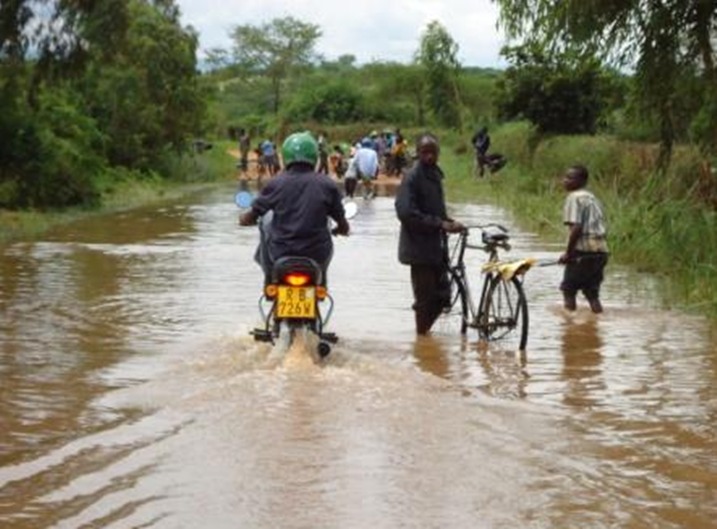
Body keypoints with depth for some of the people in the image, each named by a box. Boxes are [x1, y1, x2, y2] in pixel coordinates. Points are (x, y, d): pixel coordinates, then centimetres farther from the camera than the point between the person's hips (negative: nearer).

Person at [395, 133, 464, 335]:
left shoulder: (435, 174, 13)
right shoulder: (412, 177, -14)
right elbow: (406, 213, -23)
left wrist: (449, 222, 3)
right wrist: (440, 224, -22)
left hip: (437, 246, 8)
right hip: (420, 248, -8)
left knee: (442, 295, 12)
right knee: (425, 298, -2)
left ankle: (424, 330, 27)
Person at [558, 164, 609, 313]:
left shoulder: (574, 198, -7)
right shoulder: (593, 198, 20)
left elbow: (576, 228, -17)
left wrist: (568, 252, -11)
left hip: (583, 251, -8)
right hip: (601, 251, 8)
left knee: (568, 289, 3)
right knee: (592, 292, 14)